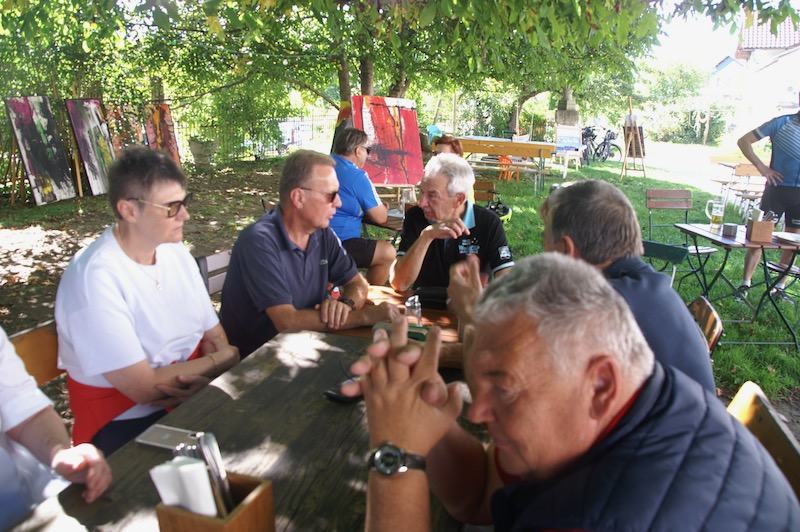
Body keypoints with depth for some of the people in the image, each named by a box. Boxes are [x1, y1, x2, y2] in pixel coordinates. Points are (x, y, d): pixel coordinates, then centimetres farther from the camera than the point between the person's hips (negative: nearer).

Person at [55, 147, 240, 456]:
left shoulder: (176, 252, 2)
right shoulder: (94, 278, -20)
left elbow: (215, 336, 4)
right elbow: (143, 387, -21)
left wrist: (204, 379, -17)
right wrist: (220, 360, -8)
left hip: (192, 394, 7)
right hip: (126, 421, -6)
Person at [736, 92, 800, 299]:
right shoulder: (783, 123, -4)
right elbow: (744, 141, -3)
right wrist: (762, 167, -9)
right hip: (778, 188, -4)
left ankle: (780, 285, 19)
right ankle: (745, 283, 7)